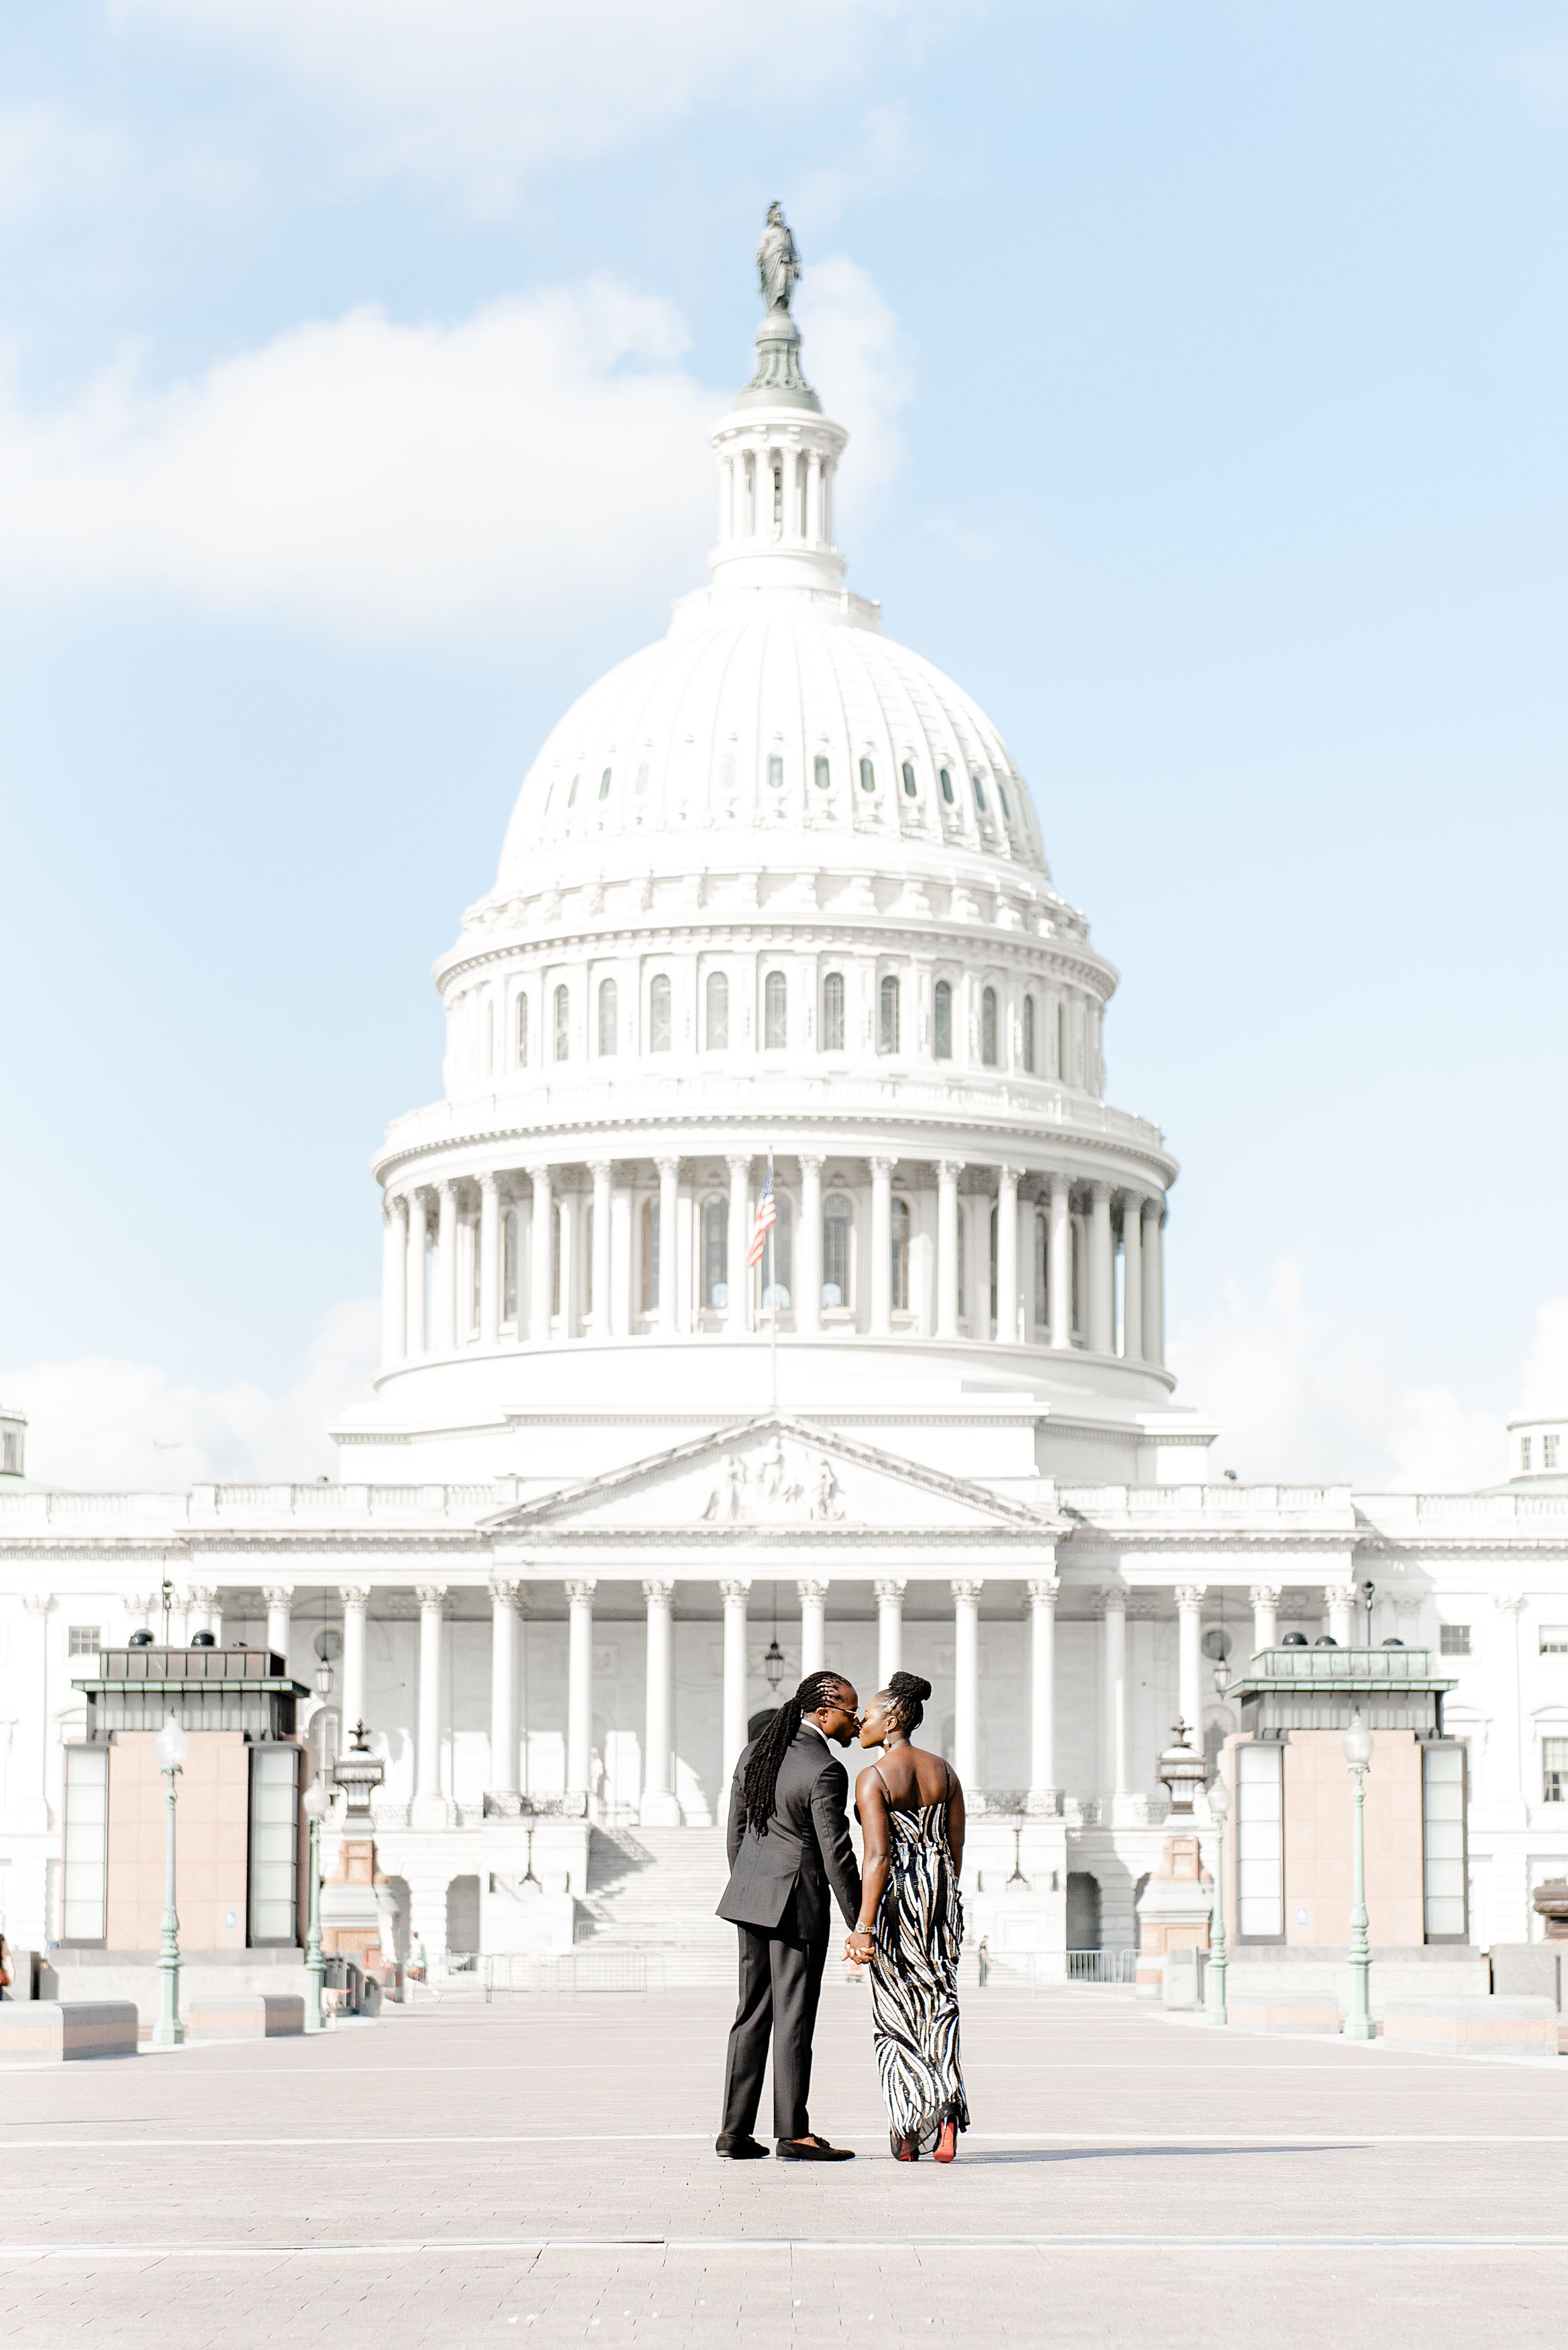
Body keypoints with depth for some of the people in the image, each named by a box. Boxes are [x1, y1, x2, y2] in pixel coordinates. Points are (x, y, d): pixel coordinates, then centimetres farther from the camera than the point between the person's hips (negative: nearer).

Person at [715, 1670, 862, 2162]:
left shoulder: (755, 1753, 7)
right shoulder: (825, 1771, -16)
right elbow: (836, 1855, -15)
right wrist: (861, 1926, -8)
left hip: (751, 1895, 7)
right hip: (799, 1900, -7)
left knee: (753, 2014, 11)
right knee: (793, 2019, -2)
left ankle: (735, 2131, 10)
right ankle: (792, 2134, 2)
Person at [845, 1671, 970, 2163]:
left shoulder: (873, 1779, -13)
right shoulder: (944, 1771, 5)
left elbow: (878, 1858, -20)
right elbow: (956, 1849, 9)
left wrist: (863, 1927, -20)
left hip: (895, 1897, -5)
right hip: (941, 1892, 5)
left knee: (897, 2014, 6)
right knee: (938, 2006, 11)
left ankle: (909, 2134, 5)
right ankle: (948, 2109, -7)